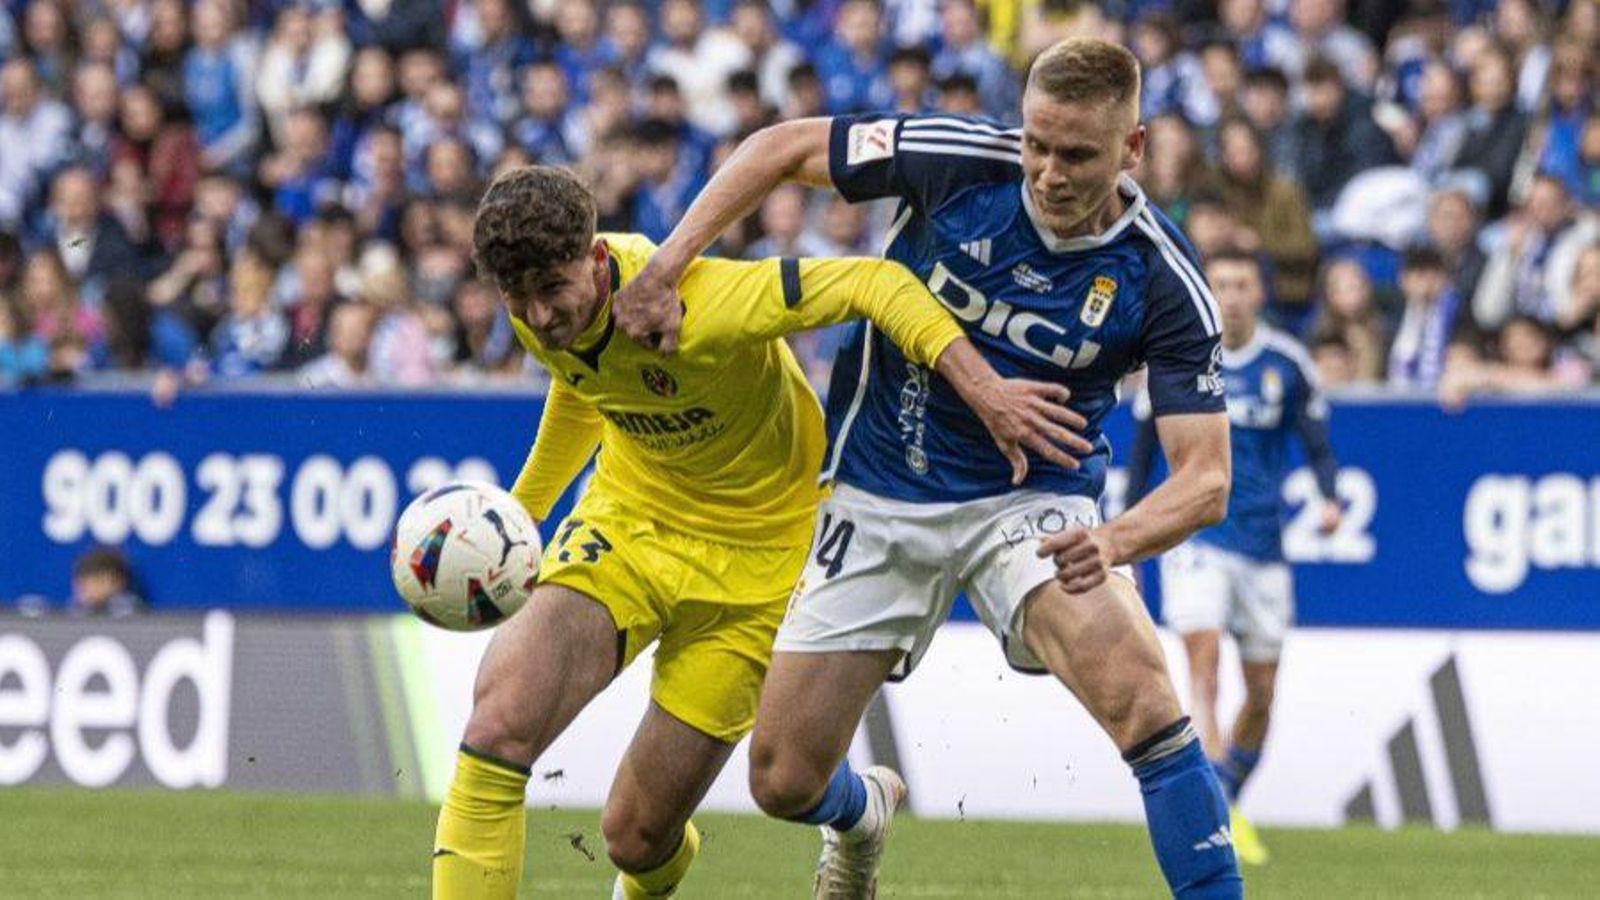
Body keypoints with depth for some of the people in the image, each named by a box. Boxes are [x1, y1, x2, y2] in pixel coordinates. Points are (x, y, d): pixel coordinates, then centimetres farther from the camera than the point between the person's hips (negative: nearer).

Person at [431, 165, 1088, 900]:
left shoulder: (694, 309, -32)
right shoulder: (541, 312, -11)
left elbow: (873, 283, -30)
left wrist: (982, 388, -41)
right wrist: (521, 510, 23)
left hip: (755, 556, -5)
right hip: (626, 521, 5)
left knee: (637, 838, 0)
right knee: (500, 721, -23)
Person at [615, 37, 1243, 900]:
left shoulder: (1164, 282, -19)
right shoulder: (958, 161, -17)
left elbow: (1205, 478, -20)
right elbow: (783, 147, -4)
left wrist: (1115, 539, -41)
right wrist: (663, 268, -14)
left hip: (1033, 500, -2)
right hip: (879, 496, 2)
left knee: (1140, 696, -32)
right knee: (784, 782, 2)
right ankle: (862, 817, 40)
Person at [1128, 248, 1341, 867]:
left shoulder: (1288, 364, 1)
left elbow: (1318, 446, 7)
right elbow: (1145, 452, 9)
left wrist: (1330, 499, -15)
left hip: (1263, 547, 2)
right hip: (1196, 537, -2)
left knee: (1261, 695, 7)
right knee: (1204, 667, -21)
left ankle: (1227, 804, 28)